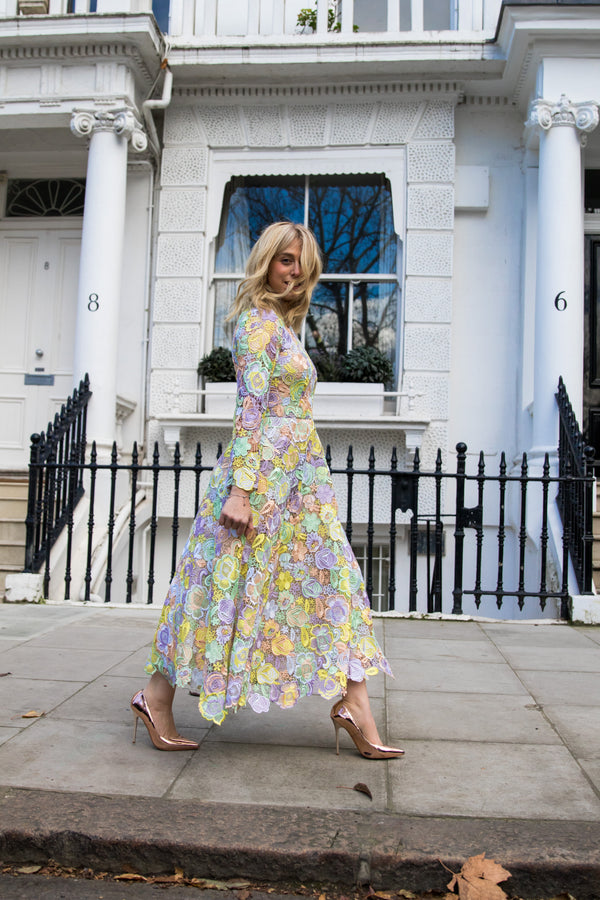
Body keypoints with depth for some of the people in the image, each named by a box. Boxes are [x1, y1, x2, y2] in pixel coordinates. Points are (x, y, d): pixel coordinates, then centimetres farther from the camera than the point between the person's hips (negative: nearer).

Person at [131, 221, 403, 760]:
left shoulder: (281, 324, 20)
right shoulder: (258, 320, -8)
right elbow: (251, 408, -18)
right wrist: (239, 488, -23)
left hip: (299, 475, 10)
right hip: (264, 472, -10)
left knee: (333, 584, 6)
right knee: (236, 586, -4)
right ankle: (157, 695, 10)